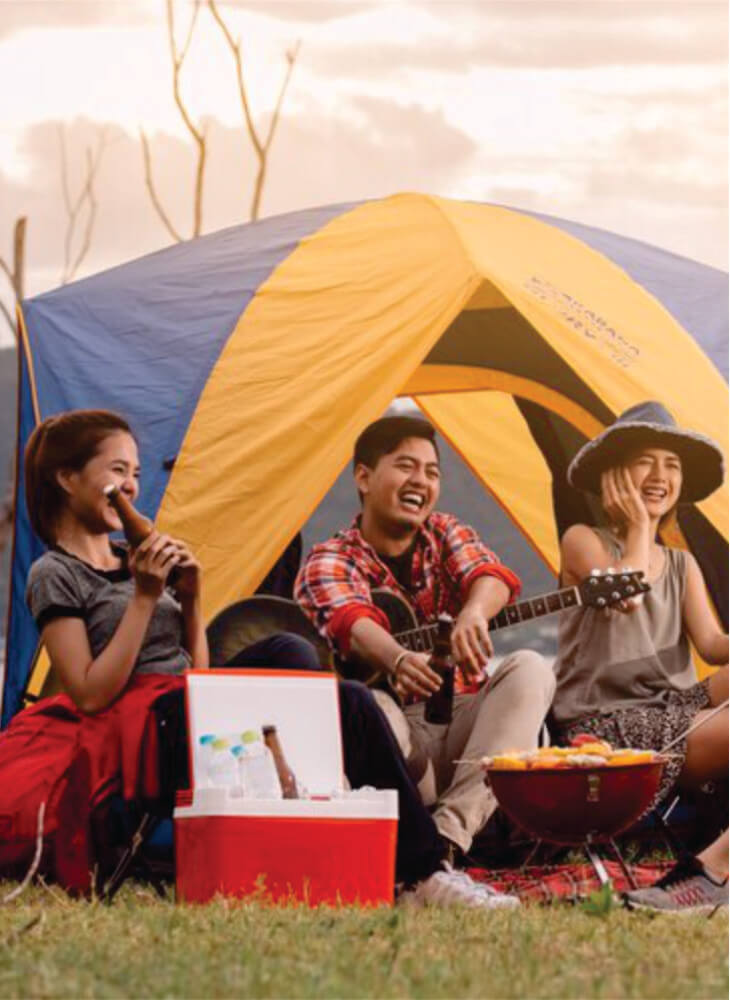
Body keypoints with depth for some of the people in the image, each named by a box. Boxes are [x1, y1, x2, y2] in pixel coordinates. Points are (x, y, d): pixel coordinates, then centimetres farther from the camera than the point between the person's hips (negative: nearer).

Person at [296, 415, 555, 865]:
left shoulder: (445, 535, 11)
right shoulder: (330, 563, -2)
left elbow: (492, 575, -13)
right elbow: (353, 624, -27)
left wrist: (473, 613, -41)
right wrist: (399, 661, -52)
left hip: (462, 725, 4)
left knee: (530, 670, -22)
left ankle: (453, 827, -38)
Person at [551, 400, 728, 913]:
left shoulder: (682, 565, 21)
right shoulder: (583, 542, 4)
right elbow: (626, 595, -18)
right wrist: (639, 527, -2)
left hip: (676, 710, 7)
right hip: (607, 729, -7)